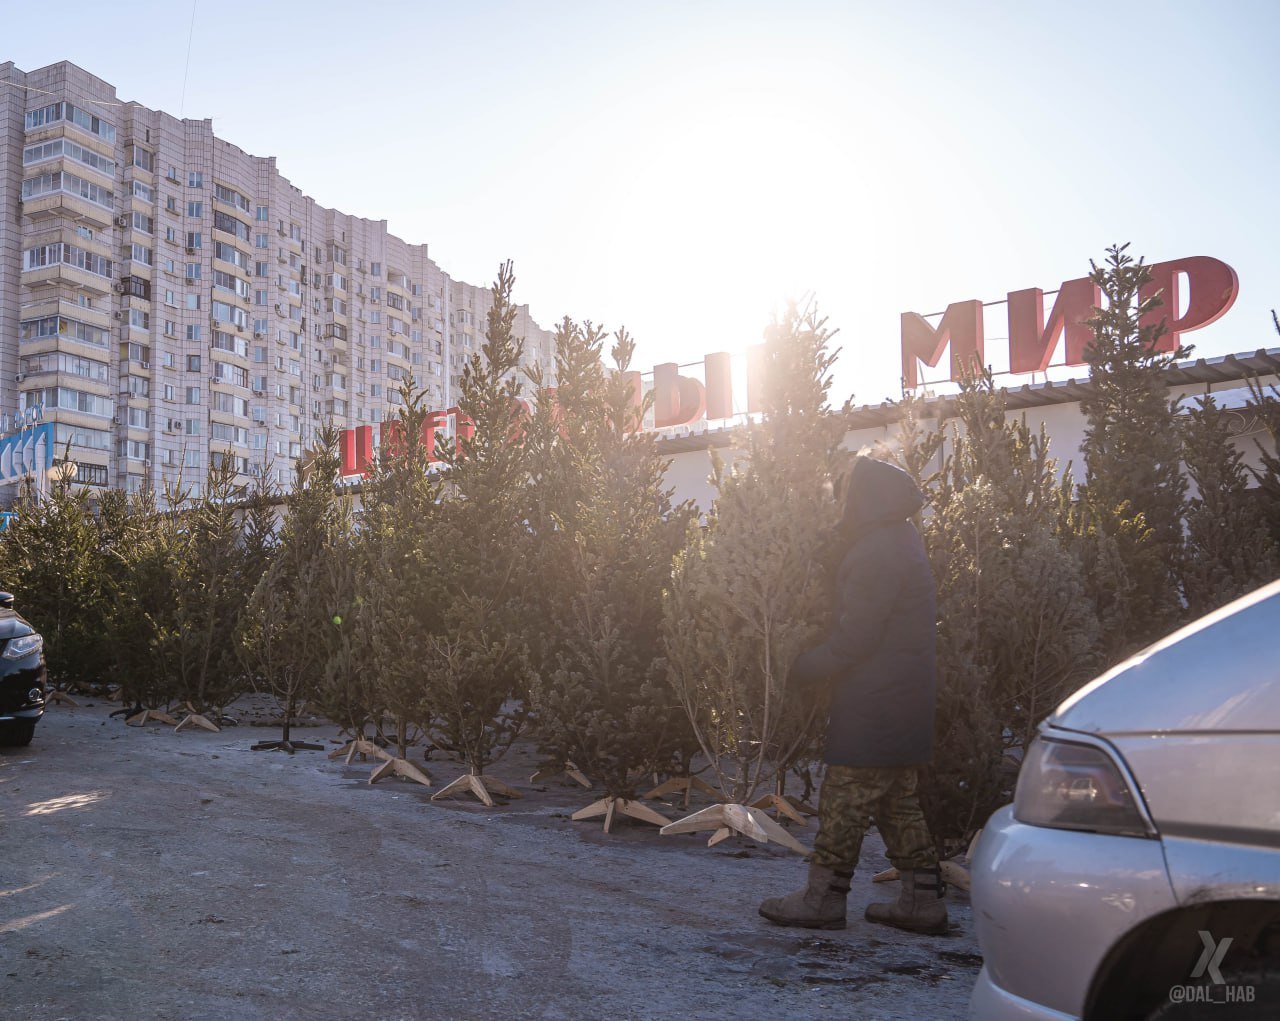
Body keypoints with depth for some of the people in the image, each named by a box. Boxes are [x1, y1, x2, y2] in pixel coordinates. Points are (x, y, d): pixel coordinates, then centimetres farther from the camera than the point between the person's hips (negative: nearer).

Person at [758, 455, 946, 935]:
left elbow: (854, 639, -21)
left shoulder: (877, 552, -18)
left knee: (845, 799, -2)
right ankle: (922, 900, 20)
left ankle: (822, 899, 6)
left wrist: (800, 669, -11)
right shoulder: (901, 542, 15)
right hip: (906, 699, 10)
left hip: (873, 705, -10)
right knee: (897, 801, 15)